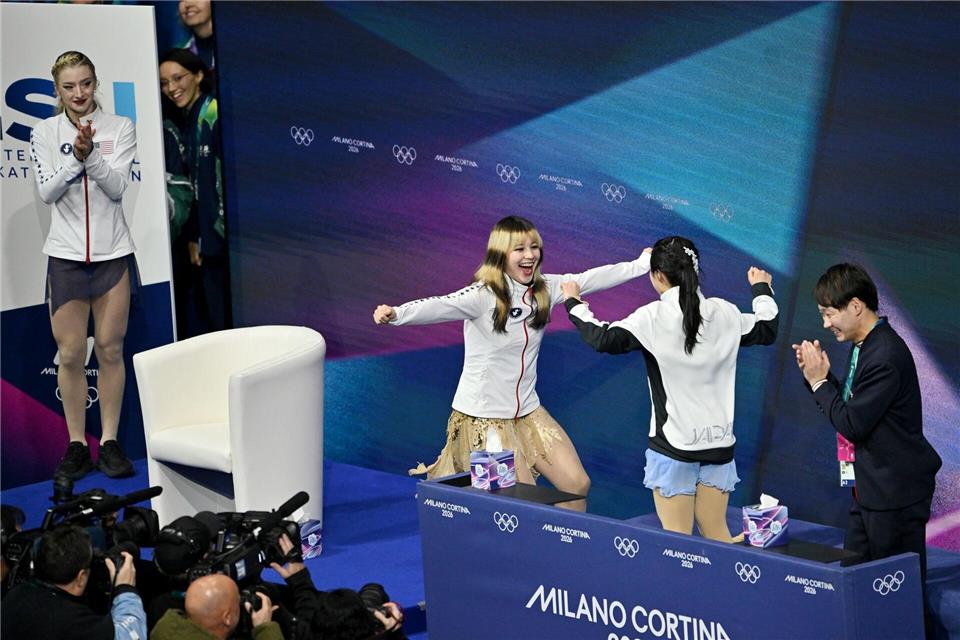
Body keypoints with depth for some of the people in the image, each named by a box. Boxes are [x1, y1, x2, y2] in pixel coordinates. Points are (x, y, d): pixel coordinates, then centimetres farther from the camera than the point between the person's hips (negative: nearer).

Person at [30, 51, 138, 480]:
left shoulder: (119, 128, 1)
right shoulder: (45, 133, 2)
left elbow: (117, 187, -8)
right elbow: (47, 192, -7)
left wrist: (91, 155, -25)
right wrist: (76, 156, -22)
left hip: (113, 254, 0)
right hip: (66, 255, 0)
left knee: (110, 349, 4)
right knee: (70, 353, 1)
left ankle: (110, 440, 12)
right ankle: (76, 444, 10)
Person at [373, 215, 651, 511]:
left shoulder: (545, 289, -1)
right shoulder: (483, 295, -21)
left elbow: (590, 279, 5)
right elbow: (440, 306, -35)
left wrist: (642, 264, 4)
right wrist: (396, 313, -53)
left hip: (527, 411, 7)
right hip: (483, 417, -7)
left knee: (578, 486, 4)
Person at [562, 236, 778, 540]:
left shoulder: (653, 318, -12)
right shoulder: (725, 313, 3)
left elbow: (604, 339, -19)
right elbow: (767, 330, 20)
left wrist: (574, 304, -3)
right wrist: (762, 290, 38)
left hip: (673, 445, -5)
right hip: (718, 443, 5)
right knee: (717, 537, 13)